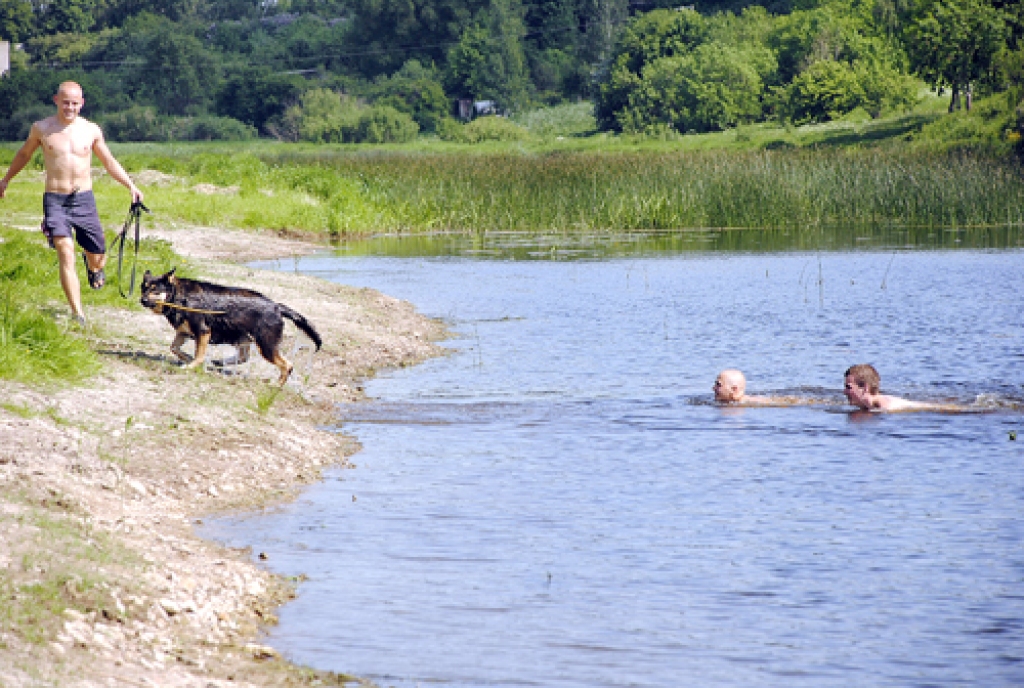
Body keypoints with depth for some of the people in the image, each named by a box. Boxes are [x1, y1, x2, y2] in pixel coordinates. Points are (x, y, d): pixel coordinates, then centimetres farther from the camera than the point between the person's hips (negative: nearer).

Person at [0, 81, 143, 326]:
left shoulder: (91, 130, 5)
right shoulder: (41, 129, 2)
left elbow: (109, 162, 18)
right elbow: (24, 154, 21)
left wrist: (130, 185, 9)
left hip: (84, 199, 2)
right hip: (55, 201, -2)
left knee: (98, 258, 7)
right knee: (65, 252, -19)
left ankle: (93, 266, 48)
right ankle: (78, 314, -22)